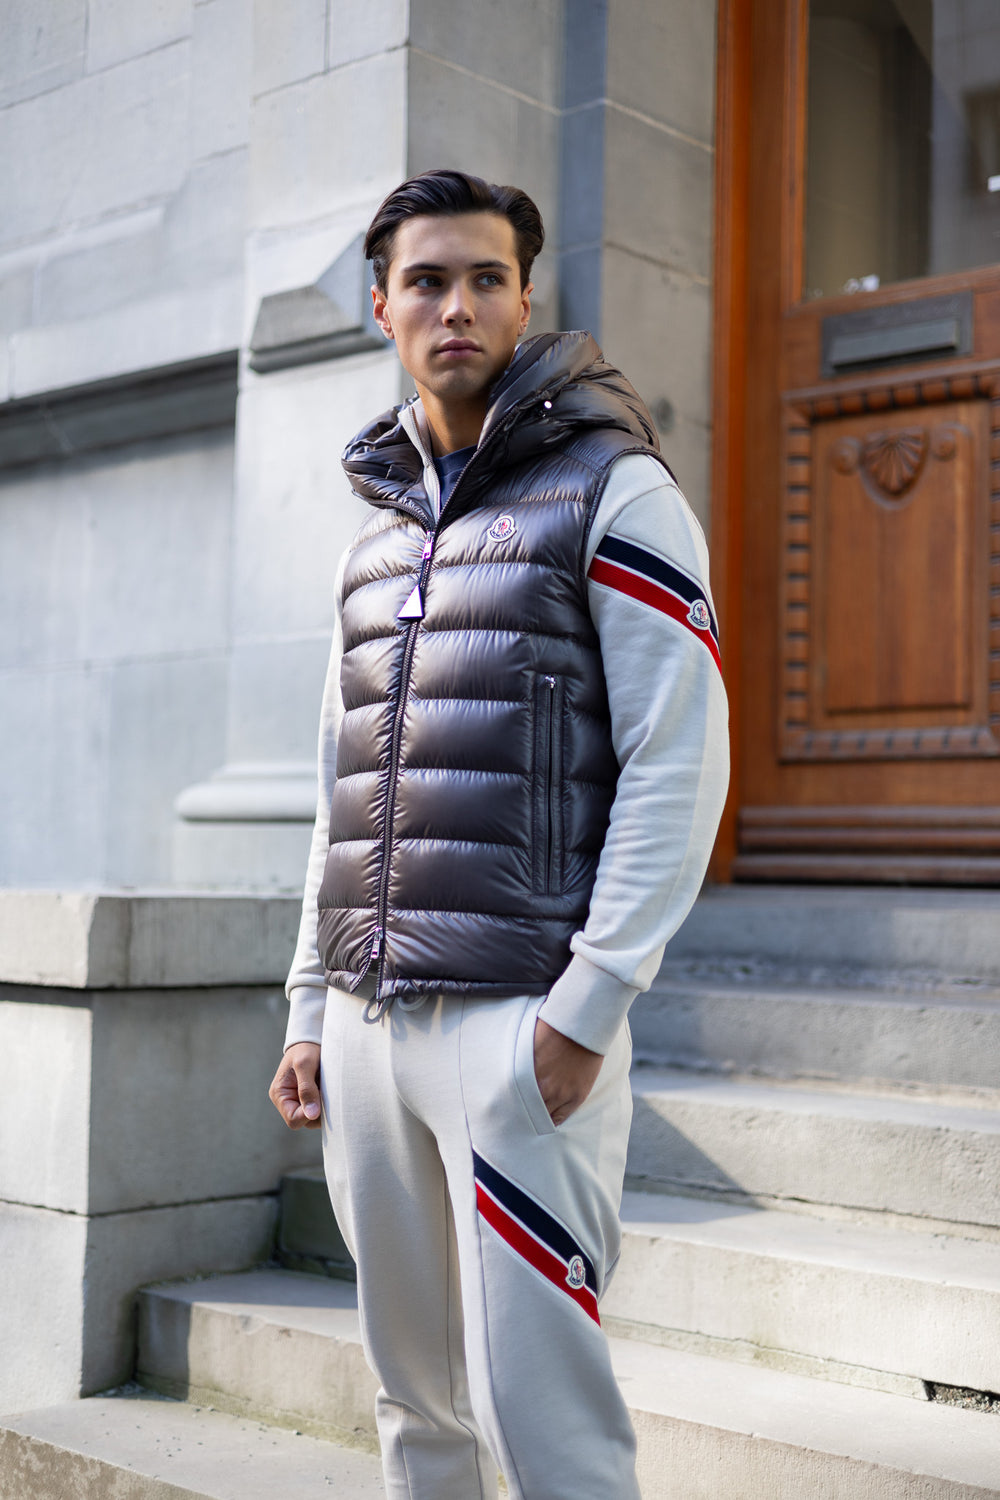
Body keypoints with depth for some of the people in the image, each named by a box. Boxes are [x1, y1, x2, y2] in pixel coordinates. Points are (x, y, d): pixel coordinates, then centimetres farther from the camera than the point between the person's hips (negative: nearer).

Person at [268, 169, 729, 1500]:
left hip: (519, 1022, -6)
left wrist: (589, 1006, -16)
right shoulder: (379, 527, 18)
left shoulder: (615, 490, -2)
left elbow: (680, 762, -10)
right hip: (368, 1027, 6)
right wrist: (312, 1008, 15)